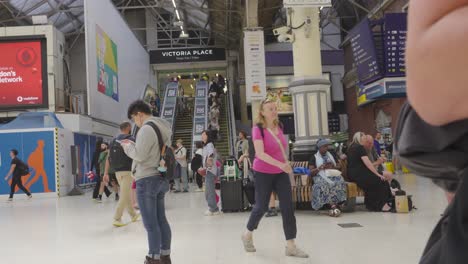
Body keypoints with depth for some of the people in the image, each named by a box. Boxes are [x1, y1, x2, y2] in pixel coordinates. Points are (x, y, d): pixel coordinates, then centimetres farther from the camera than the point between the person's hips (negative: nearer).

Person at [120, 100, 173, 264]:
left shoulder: (146, 129, -15)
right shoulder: (163, 128, 15)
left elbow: (139, 155, -17)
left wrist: (128, 146, 1)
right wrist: (133, 145, 15)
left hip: (147, 179, -9)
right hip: (160, 178, 9)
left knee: (150, 223, -2)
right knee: (161, 220, 14)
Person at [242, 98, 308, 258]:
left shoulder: (279, 127, 4)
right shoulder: (258, 129, -16)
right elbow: (260, 153, -26)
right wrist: (280, 164, -35)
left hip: (281, 173, 6)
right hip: (263, 173, -5)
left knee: (288, 207, -2)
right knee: (262, 207, 5)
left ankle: (291, 246, 5)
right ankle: (248, 235, 33)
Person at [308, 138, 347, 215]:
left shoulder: (332, 155, 24)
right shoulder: (314, 157, 14)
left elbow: (339, 167, 21)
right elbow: (311, 172, 5)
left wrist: (333, 167, -1)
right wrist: (320, 167, -11)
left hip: (333, 175, 3)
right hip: (320, 176, -2)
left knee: (339, 183, -33)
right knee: (323, 185, -39)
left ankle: (334, 205, -40)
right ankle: (333, 205, -44)